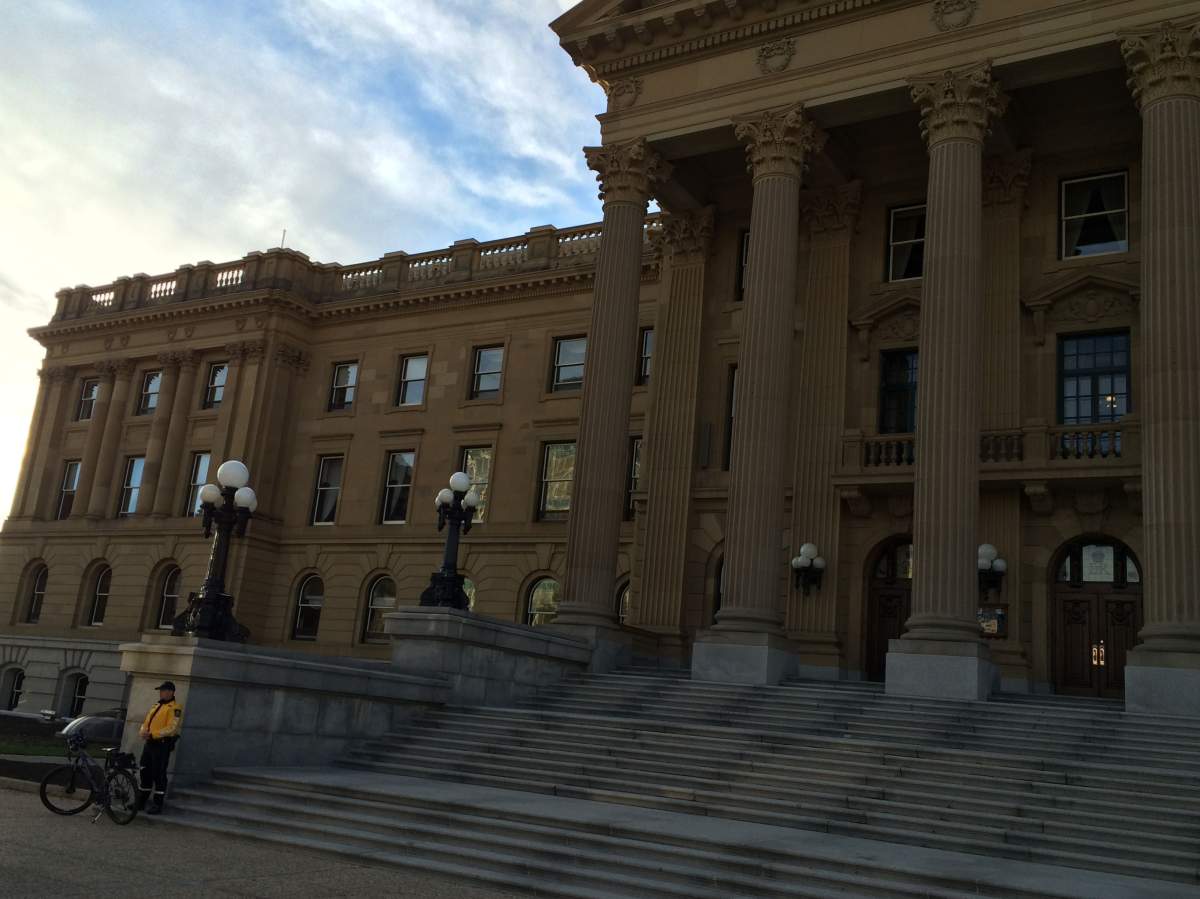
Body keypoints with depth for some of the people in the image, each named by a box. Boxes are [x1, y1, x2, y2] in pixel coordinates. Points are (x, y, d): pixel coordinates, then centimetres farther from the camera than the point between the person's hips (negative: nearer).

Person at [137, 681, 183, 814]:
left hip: (162, 745, -9)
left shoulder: (174, 708, -9)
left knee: (159, 775, -5)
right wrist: (143, 731, -2)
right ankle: (141, 802, 24)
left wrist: (152, 734, -23)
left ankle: (157, 805, 0)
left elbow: (171, 728, -19)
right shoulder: (156, 706, 19)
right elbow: (145, 723, 20)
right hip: (149, 743, 9)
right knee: (145, 773, 14)